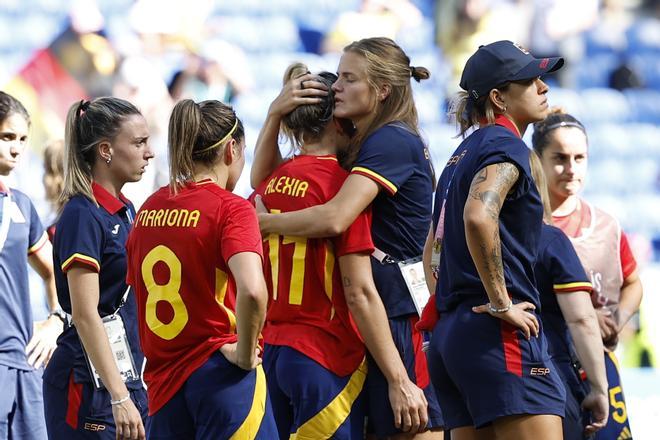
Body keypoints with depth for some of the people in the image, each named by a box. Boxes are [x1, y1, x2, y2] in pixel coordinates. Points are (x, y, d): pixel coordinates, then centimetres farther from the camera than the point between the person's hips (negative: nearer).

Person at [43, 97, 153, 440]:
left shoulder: (126, 212, 14)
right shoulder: (83, 215, -13)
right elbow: (85, 315, -19)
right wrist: (118, 397, -25)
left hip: (126, 375, 9)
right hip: (89, 383, -9)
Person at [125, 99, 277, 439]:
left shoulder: (149, 209, 8)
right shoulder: (231, 209, -11)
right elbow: (252, 290, -27)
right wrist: (245, 355, -13)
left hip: (163, 379, 6)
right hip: (220, 373, -6)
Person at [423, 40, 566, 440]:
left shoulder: (464, 153, 21)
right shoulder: (505, 145, -8)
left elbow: (434, 244, 29)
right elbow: (478, 216, -27)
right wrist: (501, 304, -20)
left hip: (451, 333, 10)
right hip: (500, 335, -10)